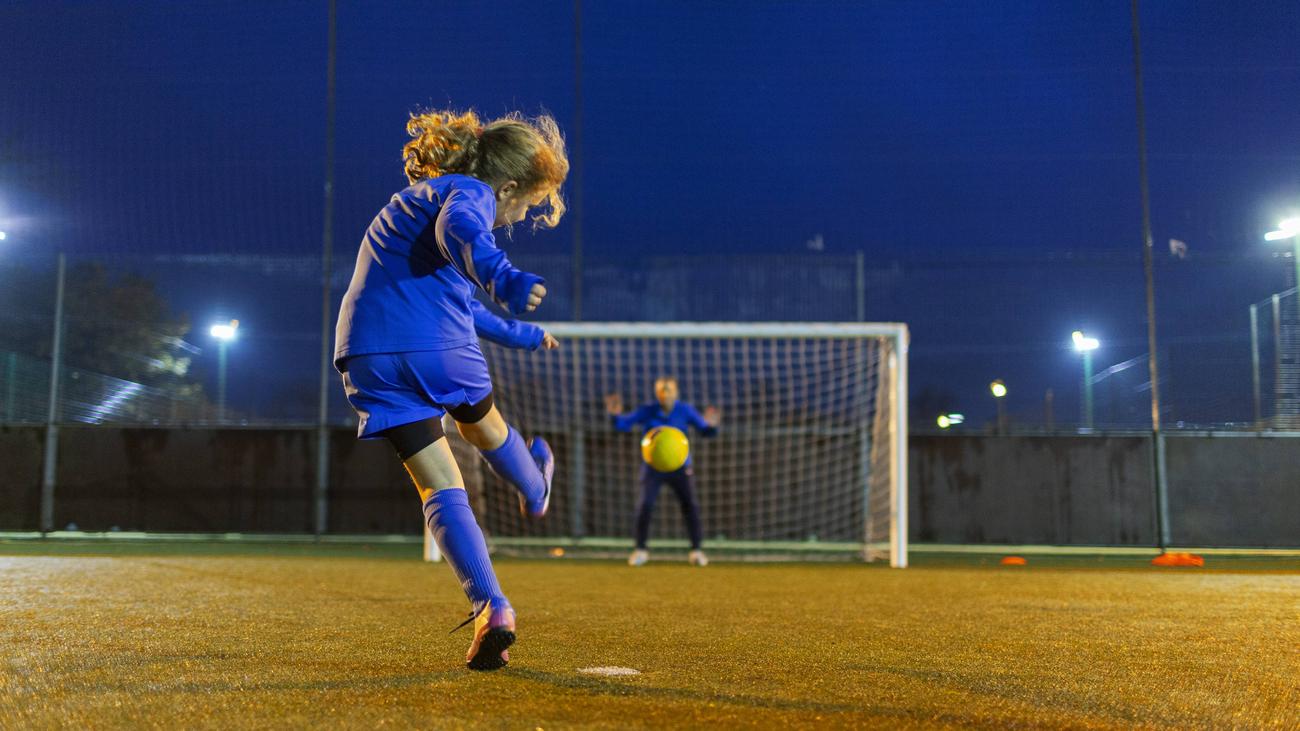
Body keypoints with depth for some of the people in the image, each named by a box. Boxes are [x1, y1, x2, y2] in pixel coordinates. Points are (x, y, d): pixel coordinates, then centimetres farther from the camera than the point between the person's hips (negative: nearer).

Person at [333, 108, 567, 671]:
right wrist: (502, 277, -47)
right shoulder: (469, 192, 0)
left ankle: (490, 608, -8)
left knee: (441, 488, 4)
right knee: (484, 427, 26)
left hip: (366, 354, 6)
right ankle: (535, 493, 55)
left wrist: (517, 334, 53)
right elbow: (458, 228, -29)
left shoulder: (427, 193, 29)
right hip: (435, 347, -6)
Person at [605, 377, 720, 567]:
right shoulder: (647, 411, -10)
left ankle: (696, 550, 6)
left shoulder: (685, 410, -7)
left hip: (680, 467, 1)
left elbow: (704, 430, -9)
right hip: (653, 466, -1)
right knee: (645, 505, -11)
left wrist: (710, 425, -32)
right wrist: (616, 415, -36)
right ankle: (640, 549, 4)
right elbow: (624, 424, -15)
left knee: (690, 505, -7)